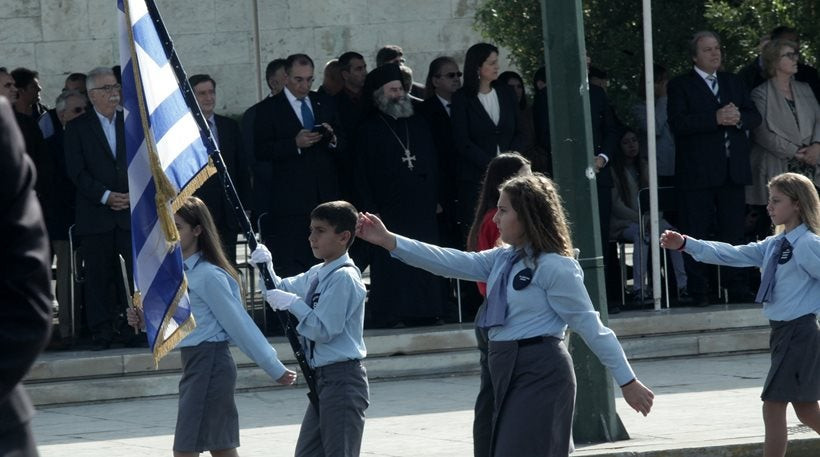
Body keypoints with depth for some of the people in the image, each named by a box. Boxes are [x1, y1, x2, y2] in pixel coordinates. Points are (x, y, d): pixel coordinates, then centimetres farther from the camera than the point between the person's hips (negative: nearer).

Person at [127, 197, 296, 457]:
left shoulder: (208, 275, -14)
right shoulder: (178, 271, 12)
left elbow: (240, 324, -13)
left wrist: (274, 369, -10)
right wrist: (143, 321, -1)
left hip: (209, 364, -9)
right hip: (195, 364, 9)